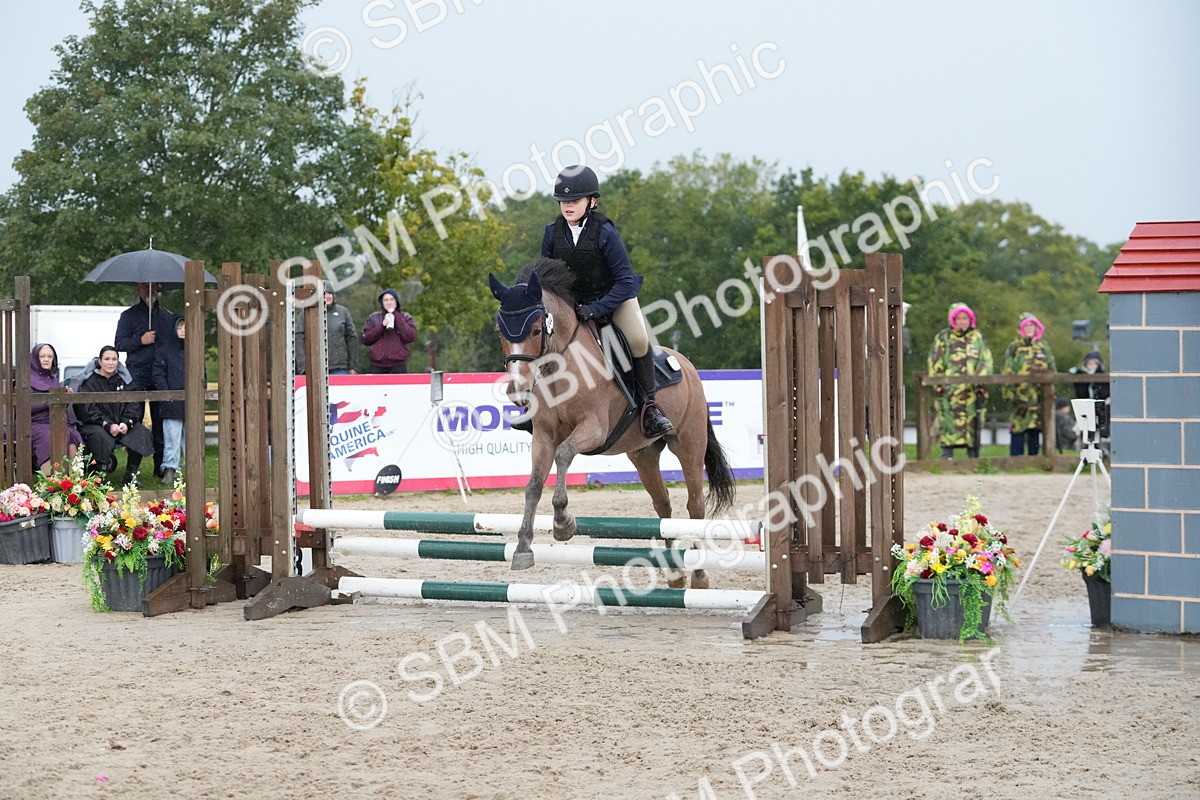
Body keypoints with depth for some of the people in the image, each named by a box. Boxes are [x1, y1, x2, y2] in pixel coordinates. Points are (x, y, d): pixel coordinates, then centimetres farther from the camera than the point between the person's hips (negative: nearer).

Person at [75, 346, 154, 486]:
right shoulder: (89, 382, -1)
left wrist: (126, 423, -16)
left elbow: (133, 406, 3)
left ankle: (131, 475, -13)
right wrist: (108, 425, -22)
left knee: (140, 432, -23)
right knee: (100, 437, -37)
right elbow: (88, 410, -11)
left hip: (122, 424, 4)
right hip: (95, 425, -4)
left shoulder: (123, 380, 11)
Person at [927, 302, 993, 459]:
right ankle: (947, 455, -9)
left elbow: (986, 362, 10)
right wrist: (938, 385, -3)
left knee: (973, 423, 4)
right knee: (949, 423, -9)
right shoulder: (943, 337, 8)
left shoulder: (977, 337, 13)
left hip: (972, 391, 2)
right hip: (950, 389, -2)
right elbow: (935, 362, 5)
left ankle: (974, 456, 10)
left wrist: (982, 385, 1)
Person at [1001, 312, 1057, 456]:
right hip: (1019, 398, -3)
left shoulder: (1044, 347, 14)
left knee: (1035, 432, 6)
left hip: (1039, 397, 3)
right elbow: (1008, 373, -1)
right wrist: (1008, 392, -9)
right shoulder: (1014, 348, 3)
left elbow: (1052, 371, 18)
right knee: (1017, 431, -7)